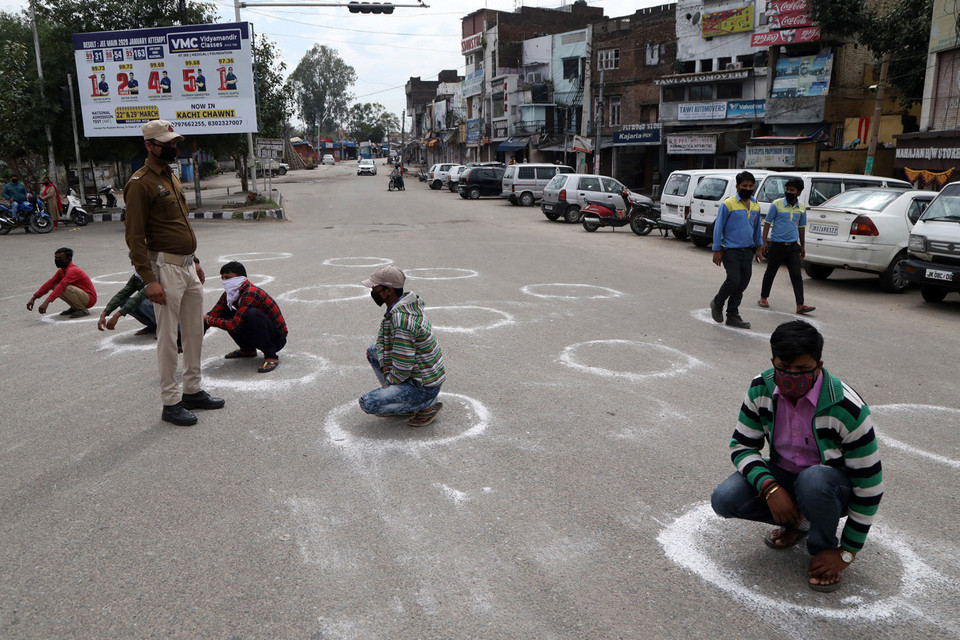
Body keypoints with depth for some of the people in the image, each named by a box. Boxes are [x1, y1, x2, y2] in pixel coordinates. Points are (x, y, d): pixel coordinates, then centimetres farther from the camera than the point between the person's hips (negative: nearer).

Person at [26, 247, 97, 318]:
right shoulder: (61, 271, 7)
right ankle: (74, 308, 8)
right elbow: (49, 283, 4)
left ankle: (83, 310, -15)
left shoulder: (73, 270, -22)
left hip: (90, 298, -9)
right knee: (54, 286, 3)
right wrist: (33, 298, -4)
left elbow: (62, 286, -34)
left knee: (66, 288, -32)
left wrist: (47, 302, -43)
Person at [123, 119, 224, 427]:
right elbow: (135, 236, -16)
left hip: (187, 266, 9)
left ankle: (193, 390, 27)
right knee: (168, 337, -1)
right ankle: (171, 402, 9)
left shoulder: (172, 177, 16)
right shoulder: (141, 183, -12)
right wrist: (149, 280, -21)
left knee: (195, 331, 14)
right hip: (165, 268, -9)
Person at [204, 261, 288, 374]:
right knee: (224, 313, -1)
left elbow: (234, 325, -30)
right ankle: (248, 350, 16)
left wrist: (209, 320, -19)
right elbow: (214, 313, -1)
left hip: (277, 337, -8)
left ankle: (271, 356, -21)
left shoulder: (250, 292, -26)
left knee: (252, 313, -35)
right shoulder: (229, 293, 2)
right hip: (258, 335, 9)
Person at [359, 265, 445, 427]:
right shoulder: (404, 303, 2)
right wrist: (387, 368, 0)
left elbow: (402, 368, -26)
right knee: (372, 351, 18)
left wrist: (388, 382, -8)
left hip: (425, 388, -10)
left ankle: (427, 405, -3)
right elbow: (382, 339, 13)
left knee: (367, 403, -17)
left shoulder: (402, 319, -28)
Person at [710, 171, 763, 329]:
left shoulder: (755, 206, 12)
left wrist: (758, 247, 21)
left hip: (748, 251, 6)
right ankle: (717, 304, 12)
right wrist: (717, 250, -9)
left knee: (743, 283, 5)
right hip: (731, 250, -6)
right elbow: (718, 227, -6)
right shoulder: (728, 204, -7)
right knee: (733, 280, -14)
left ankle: (733, 315, 14)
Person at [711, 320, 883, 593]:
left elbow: (869, 484, -19)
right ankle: (795, 522, 9)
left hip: (833, 483, -4)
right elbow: (742, 446, -7)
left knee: (814, 479, -40)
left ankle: (823, 548, -6)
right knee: (725, 499, -22)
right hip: (782, 475, 4)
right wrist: (769, 487, -28)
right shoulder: (761, 389, -15)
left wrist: (847, 552, -16)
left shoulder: (847, 408, -27)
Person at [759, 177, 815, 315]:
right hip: (776, 245, -3)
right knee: (770, 272, 10)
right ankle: (763, 298, 27)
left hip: (793, 246, 3)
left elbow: (801, 227, 17)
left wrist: (802, 246, 19)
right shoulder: (776, 204, -6)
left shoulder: (801, 208, 7)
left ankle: (800, 305, -7)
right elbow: (767, 223, -2)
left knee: (797, 275, -4)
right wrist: (764, 242, -8)